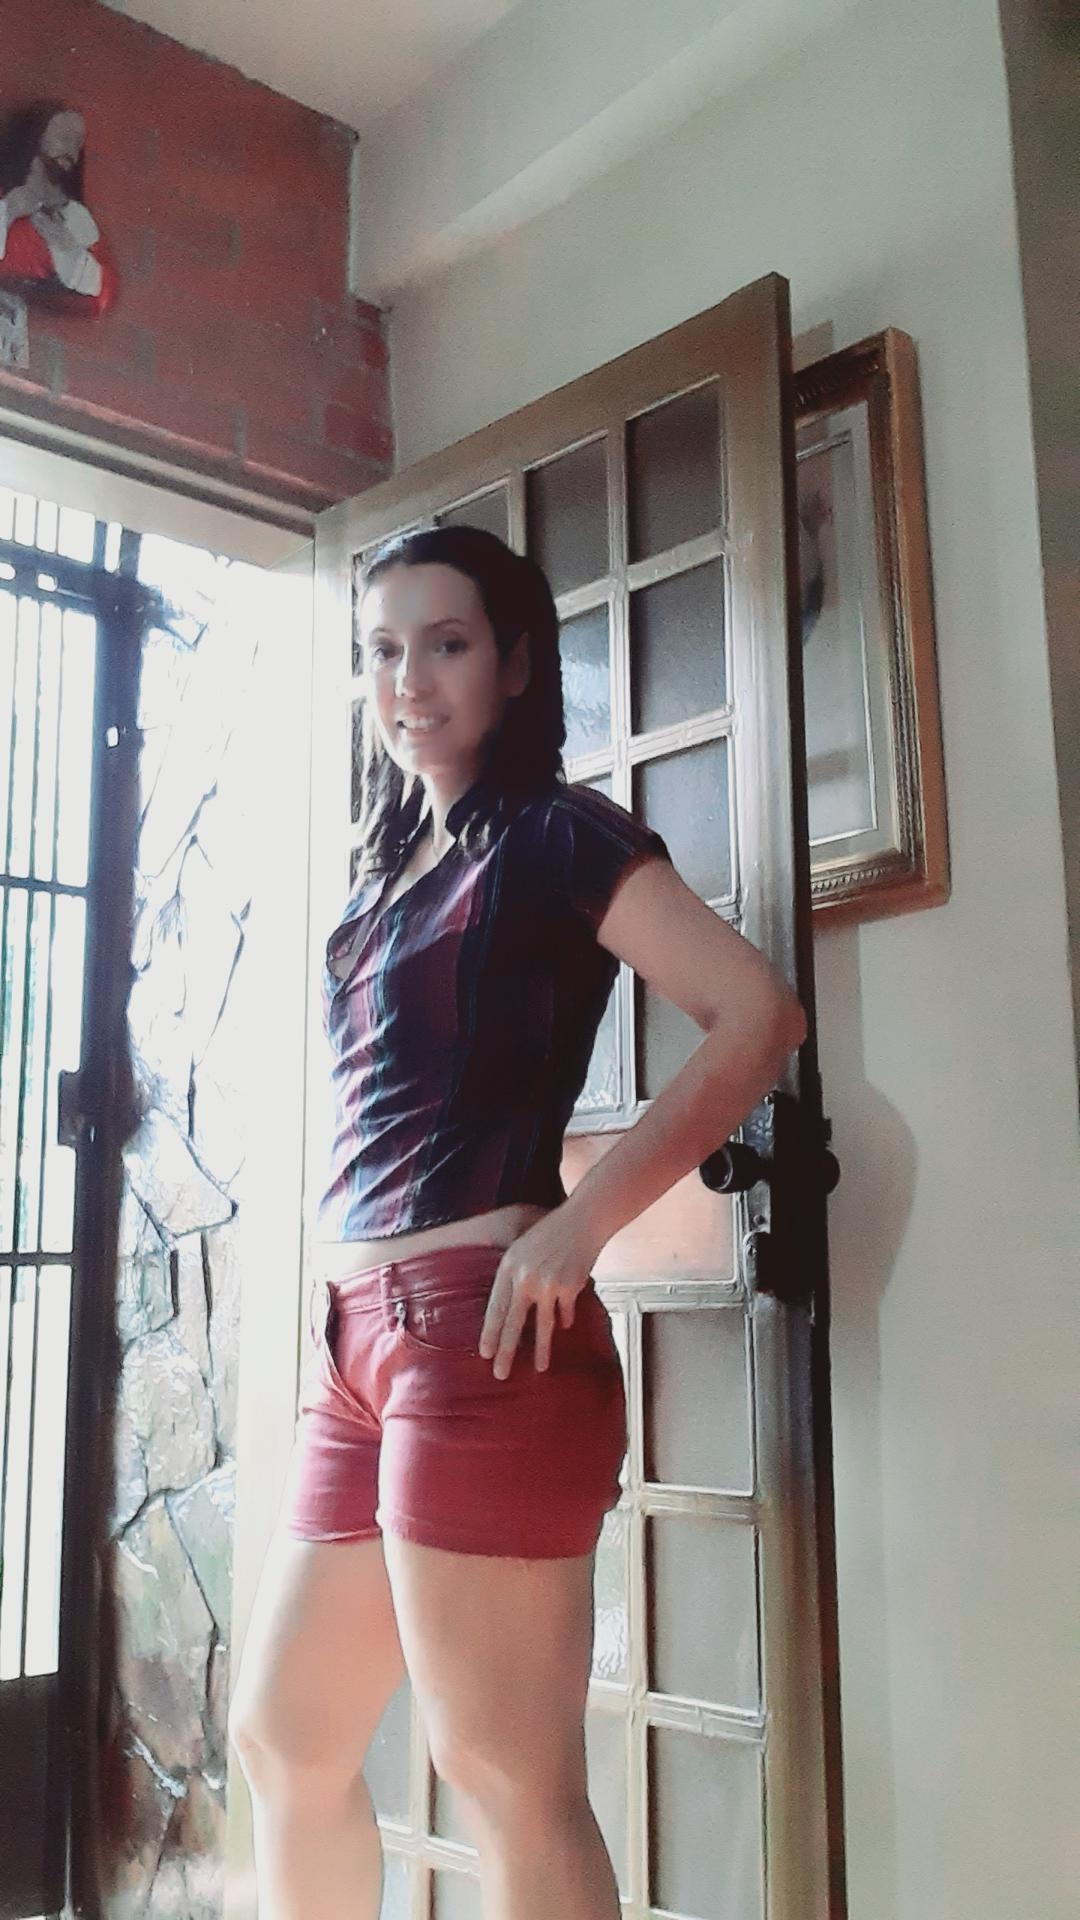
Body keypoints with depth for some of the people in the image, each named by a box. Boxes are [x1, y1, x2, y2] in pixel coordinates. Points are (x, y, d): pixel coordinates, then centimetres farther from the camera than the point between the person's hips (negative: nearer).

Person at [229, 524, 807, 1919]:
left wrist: (577, 1226, -17)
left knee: (508, 1781, -1)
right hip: (358, 1332, 9)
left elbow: (759, 1015, -14)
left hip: (477, 1324, -8)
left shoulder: (555, 836, -2)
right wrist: (348, 1303, 10)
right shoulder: (395, 867, 20)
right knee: (284, 1739, 16)